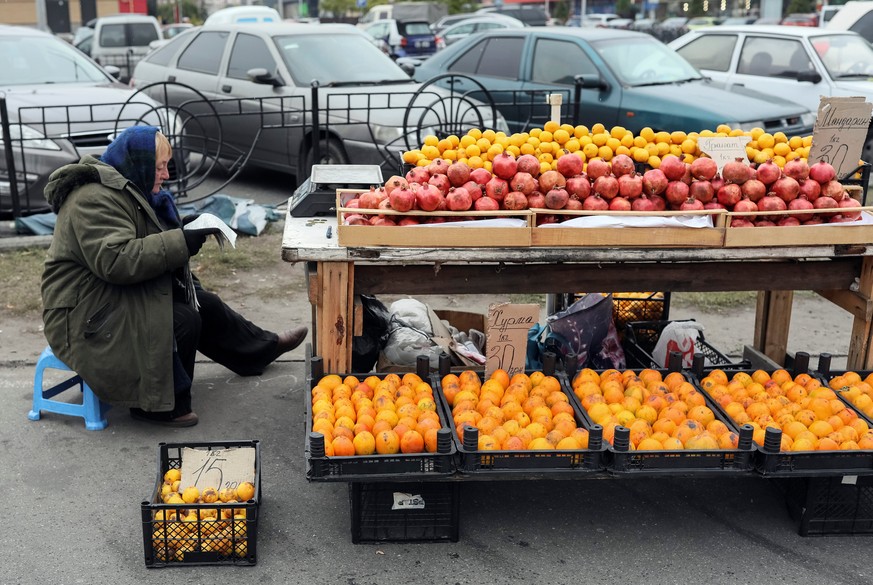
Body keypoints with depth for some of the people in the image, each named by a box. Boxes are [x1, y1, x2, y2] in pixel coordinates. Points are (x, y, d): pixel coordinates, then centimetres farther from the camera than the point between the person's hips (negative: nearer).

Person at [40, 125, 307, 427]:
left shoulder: (124, 188, 12)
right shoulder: (94, 199, -23)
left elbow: (141, 244, 22)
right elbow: (114, 260, -34)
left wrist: (180, 230, 3)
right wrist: (179, 243, -30)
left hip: (122, 297, 11)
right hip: (86, 318, -11)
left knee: (203, 303, 8)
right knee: (183, 319, -24)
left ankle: (263, 348, 27)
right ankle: (159, 406, -9)